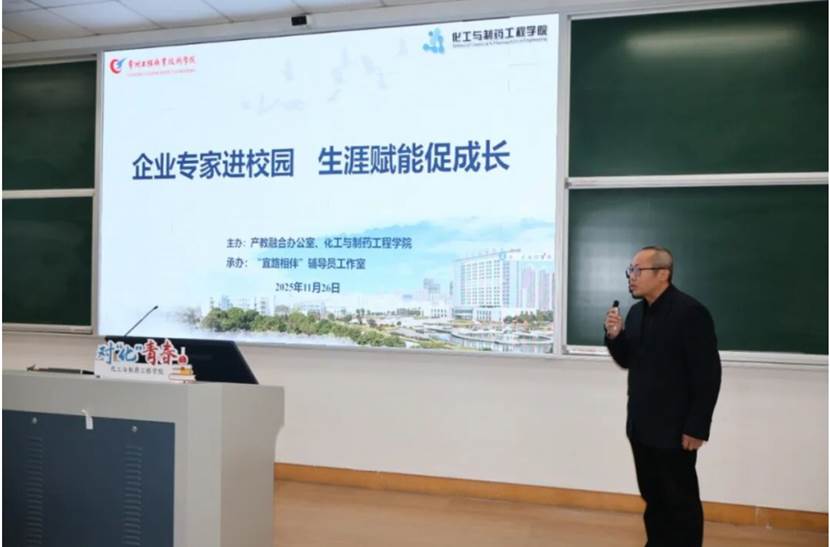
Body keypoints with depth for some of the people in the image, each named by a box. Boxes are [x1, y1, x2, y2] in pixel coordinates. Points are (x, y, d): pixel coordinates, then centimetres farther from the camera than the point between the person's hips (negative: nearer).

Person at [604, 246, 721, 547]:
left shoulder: (690, 312, -14)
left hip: (675, 430, -7)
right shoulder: (636, 311, 8)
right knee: (653, 499, 16)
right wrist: (614, 335, -5)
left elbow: (708, 375, -15)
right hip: (642, 427, 7)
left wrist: (696, 428, -15)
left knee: (681, 503, 7)